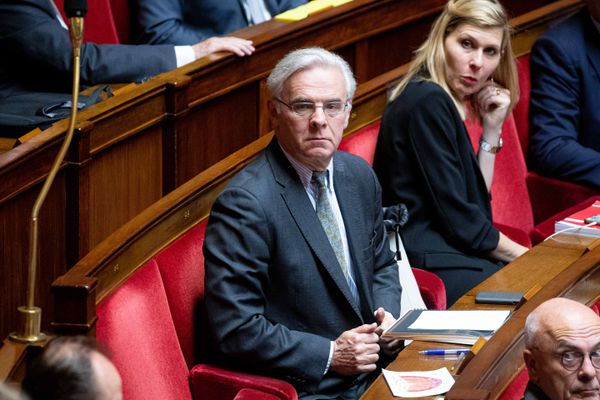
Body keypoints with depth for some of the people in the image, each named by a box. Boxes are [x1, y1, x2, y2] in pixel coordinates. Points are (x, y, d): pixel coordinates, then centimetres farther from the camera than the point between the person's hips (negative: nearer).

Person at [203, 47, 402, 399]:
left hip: (373, 368, 7)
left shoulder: (359, 175, 7)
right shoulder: (245, 204, -16)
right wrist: (331, 355, -16)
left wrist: (387, 315, 3)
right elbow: (236, 331, -18)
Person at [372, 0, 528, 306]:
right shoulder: (428, 101, -13)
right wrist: (523, 255, -4)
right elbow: (458, 218, -15)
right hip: (425, 263, -9)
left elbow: (477, 202, 13)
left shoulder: (442, 103, 16)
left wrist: (491, 129, 8)